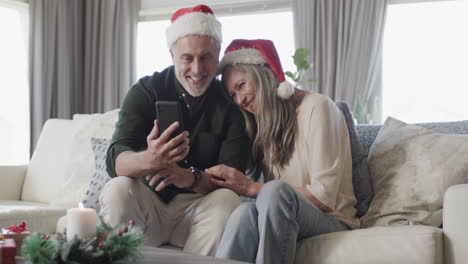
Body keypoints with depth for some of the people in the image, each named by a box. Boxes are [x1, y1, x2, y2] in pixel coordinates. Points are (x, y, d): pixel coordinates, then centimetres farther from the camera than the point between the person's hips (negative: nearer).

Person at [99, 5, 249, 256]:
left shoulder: (230, 103, -2)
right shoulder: (145, 91, -4)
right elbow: (115, 160, -16)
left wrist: (191, 177, -33)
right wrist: (149, 160, -41)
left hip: (198, 208, 1)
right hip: (148, 204, 0)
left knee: (228, 200, -29)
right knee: (118, 189, -29)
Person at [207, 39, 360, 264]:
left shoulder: (316, 107, -5)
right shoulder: (264, 124, 17)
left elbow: (324, 197, -13)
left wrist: (250, 188, -13)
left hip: (332, 223, -4)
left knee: (276, 191, -36)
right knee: (246, 212, -32)